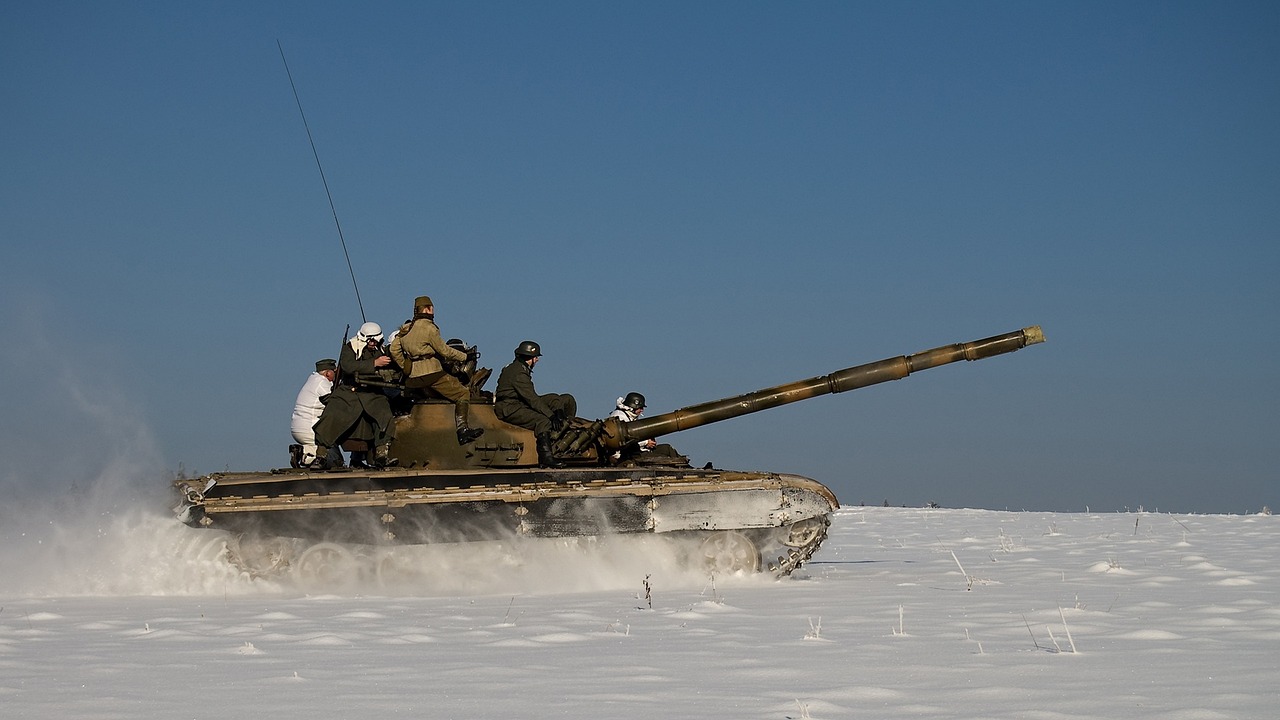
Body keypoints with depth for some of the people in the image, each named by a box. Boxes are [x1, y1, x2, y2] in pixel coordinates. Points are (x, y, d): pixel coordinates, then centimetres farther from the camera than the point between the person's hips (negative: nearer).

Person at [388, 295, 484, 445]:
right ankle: (462, 429, -17)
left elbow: (394, 349, 16)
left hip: (413, 376, 8)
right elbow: (444, 350, -6)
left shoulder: (406, 328, 14)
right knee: (463, 393, -6)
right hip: (431, 373, -8)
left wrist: (405, 367, 23)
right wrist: (464, 356, 4)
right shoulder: (428, 328, -10)